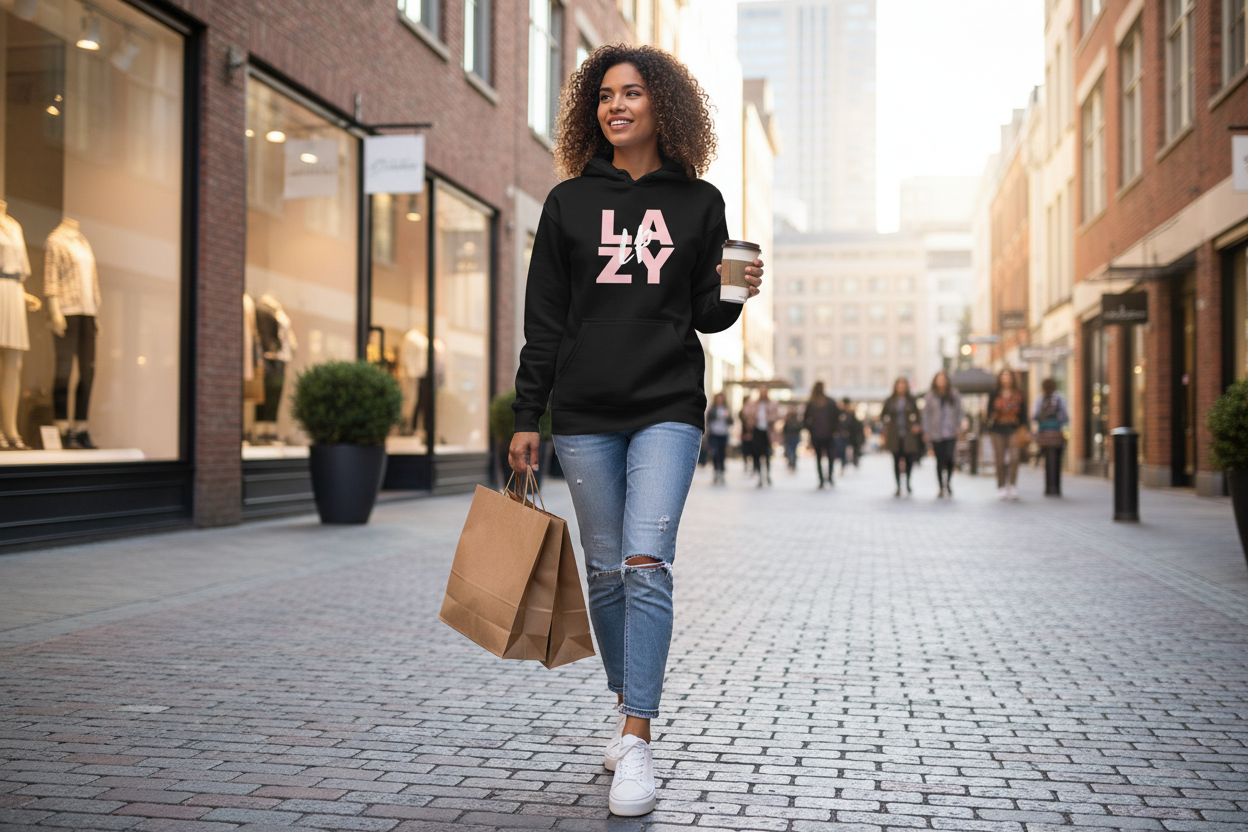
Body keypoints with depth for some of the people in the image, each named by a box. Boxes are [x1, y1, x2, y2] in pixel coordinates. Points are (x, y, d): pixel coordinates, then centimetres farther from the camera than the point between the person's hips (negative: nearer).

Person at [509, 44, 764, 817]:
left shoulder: (699, 202, 7)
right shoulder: (570, 202, 8)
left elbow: (707, 315, 10)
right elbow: (544, 320, 7)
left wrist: (736, 292, -13)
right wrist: (526, 418, 3)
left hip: (668, 410, -2)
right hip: (584, 413, 2)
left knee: (647, 566, -13)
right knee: (606, 571, 7)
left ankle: (638, 740, -10)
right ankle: (627, 710, 25)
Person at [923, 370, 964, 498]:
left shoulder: (954, 395, 8)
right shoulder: (930, 396, 6)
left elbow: (959, 412, 10)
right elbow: (926, 414, 7)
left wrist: (958, 427, -1)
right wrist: (926, 431, 1)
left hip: (950, 433, 0)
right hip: (936, 433, 0)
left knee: (949, 458, -14)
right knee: (939, 461, 1)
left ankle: (948, 482, 9)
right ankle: (941, 488, 9)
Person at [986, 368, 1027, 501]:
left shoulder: (1018, 395, 9)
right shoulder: (994, 394, 9)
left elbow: (1023, 413, 9)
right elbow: (989, 411, 9)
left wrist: (1022, 429, 0)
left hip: (1014, 430, 0)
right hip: (998, 431, 0)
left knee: (1014, 458, -13)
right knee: (1000, 461, 0)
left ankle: (1012, 486, -10)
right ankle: (1001, 487, 7)